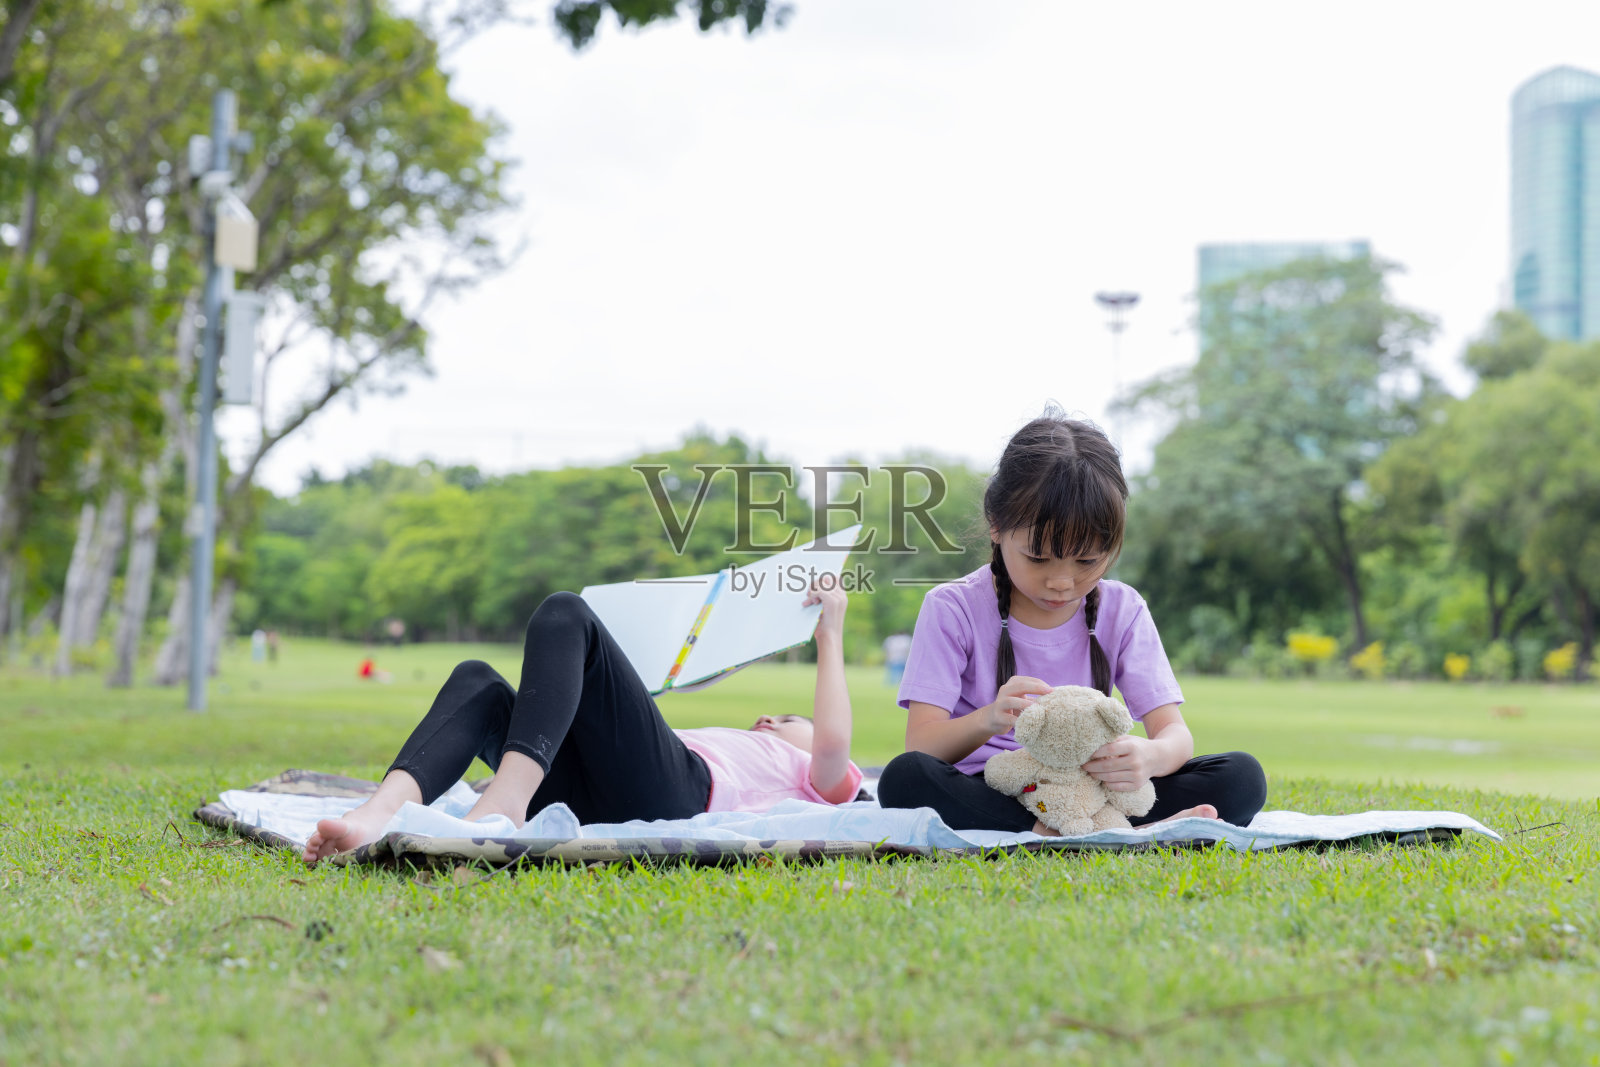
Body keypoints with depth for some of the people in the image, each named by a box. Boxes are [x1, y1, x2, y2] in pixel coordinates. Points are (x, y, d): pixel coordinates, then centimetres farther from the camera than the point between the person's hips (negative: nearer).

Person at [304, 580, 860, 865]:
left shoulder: (813, 777, 32)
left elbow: (834, 745, 5)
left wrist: (830, 635, 13)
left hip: (672, 794, -7)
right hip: (580, 800, 7)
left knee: (565, 613, -18)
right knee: (477, 680, -13)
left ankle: (503, 804, -42)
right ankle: (380, 813, -42)